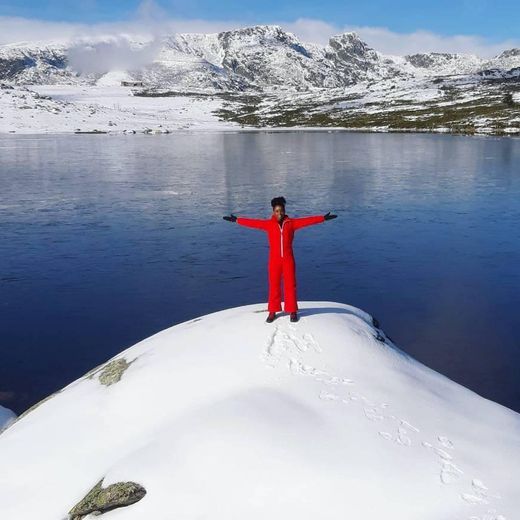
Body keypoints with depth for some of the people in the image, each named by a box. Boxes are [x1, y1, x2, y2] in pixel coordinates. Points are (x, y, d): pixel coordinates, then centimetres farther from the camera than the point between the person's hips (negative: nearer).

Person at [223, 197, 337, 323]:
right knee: (274, 285, 4)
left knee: (290, 285, 4)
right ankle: (273, 312, 14)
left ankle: (292, 311, 14)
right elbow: (252, 222, -1)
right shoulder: (268, 224, 0)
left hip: (288, 259, 0)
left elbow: (308, 220, -4)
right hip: (274, 259, 0)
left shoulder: (292, 223, 1)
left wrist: (323, 218, -9)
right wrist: (236, 220, -3)